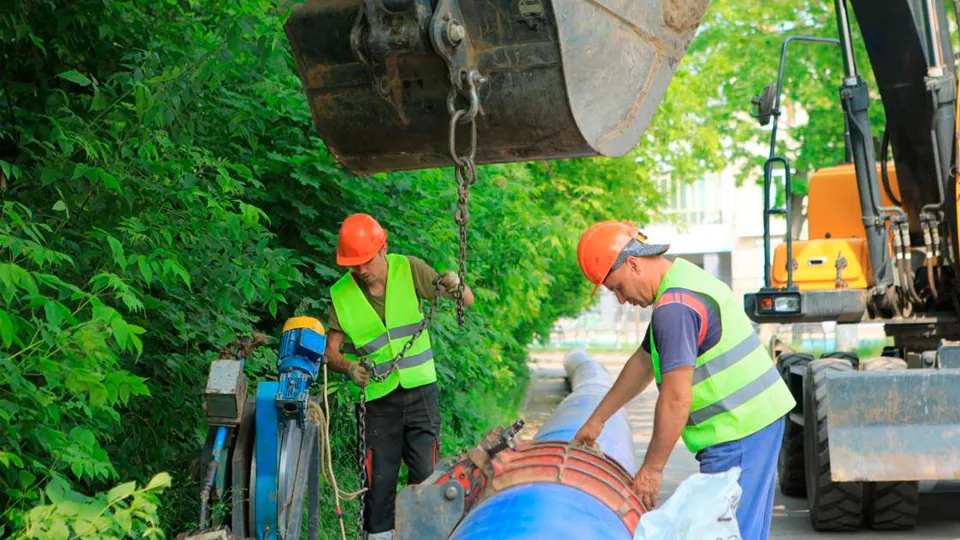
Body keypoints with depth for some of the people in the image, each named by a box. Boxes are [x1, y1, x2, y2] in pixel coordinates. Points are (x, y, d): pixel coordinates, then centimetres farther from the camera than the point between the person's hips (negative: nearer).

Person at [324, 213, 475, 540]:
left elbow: (468, 301, -1)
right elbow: (330, 349, -2)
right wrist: (348, 367, -23)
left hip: (420, 390, 0)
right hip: (378, 399, 0)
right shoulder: (341, 294, -4)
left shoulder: (408, 270, -4)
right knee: (379, 477, -1)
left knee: (425, 474, 3)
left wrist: (456, 285, -24)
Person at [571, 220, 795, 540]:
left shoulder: (674, 307, -20)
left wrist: (652, 468, -14)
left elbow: (676, 398, -22)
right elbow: (644, 362, 23)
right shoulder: (684, 278, 14)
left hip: (739, 430, -11)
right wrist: (597, 419, 26)